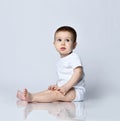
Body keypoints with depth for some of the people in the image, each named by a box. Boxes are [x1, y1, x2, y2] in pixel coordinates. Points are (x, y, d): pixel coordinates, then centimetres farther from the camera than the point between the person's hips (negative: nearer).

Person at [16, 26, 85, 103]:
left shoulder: (74, 57, -12)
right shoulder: (60, 61, 18)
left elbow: (78, 73, -24)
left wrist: (66, 87, -28)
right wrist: (57, 86, 7)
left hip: (76, 91, -9)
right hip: (65, 89, 9)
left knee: (56, 94, -27)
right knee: (49, 91, -4)